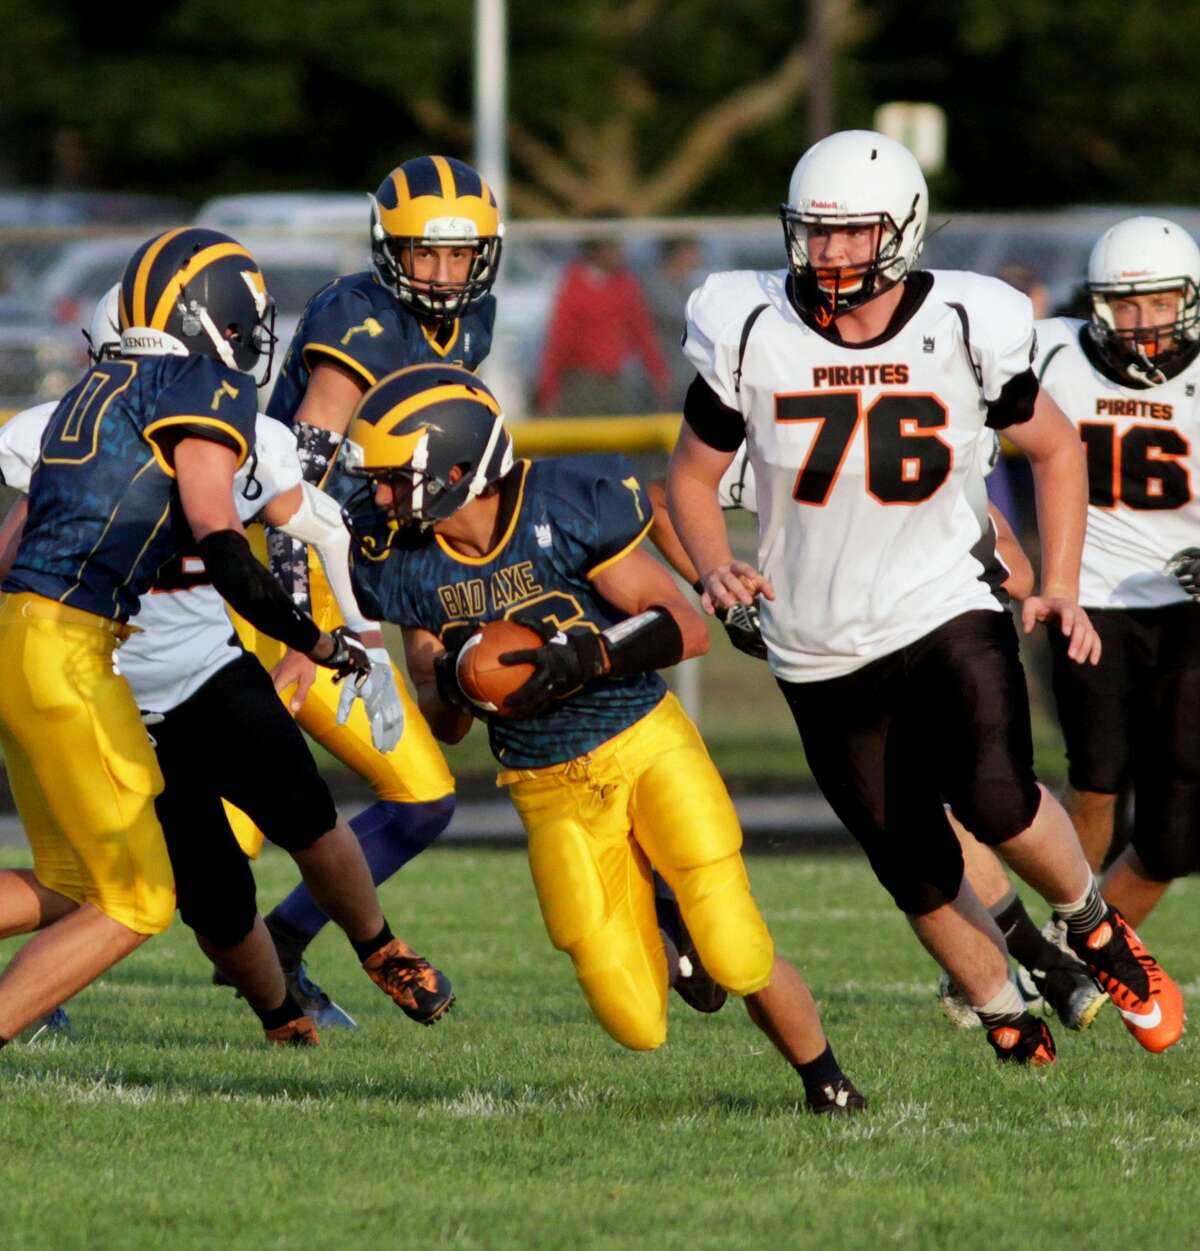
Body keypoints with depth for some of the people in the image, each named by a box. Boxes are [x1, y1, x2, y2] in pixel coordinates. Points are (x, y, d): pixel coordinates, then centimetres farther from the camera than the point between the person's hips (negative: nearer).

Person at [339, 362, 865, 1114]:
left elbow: (688, 630, -15)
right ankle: (657, 937, 31)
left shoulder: (566, 509, -18)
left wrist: (586, 655, -31)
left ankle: (828, 1083, 14)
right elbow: (444, 728, 5)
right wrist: (454, 686, -19)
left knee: (737, 959, -15)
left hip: (648, 747, -3)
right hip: (553, 792, 3)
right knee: (639, 1024, -4)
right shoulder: (408, 564, -5)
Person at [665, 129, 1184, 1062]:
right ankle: (1006, 1017, 30)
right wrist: (717, 568, -15)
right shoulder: (751, 336, -8)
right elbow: (692, 476, 5)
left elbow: (1055, 449, 8)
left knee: (997, 801, -25)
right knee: (918, 873, 6)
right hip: (822, 652, 2)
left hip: (949, 611, -2)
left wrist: (1061, 586, -2)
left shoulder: (964, 330, -9)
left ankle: (1094, 926, 3)